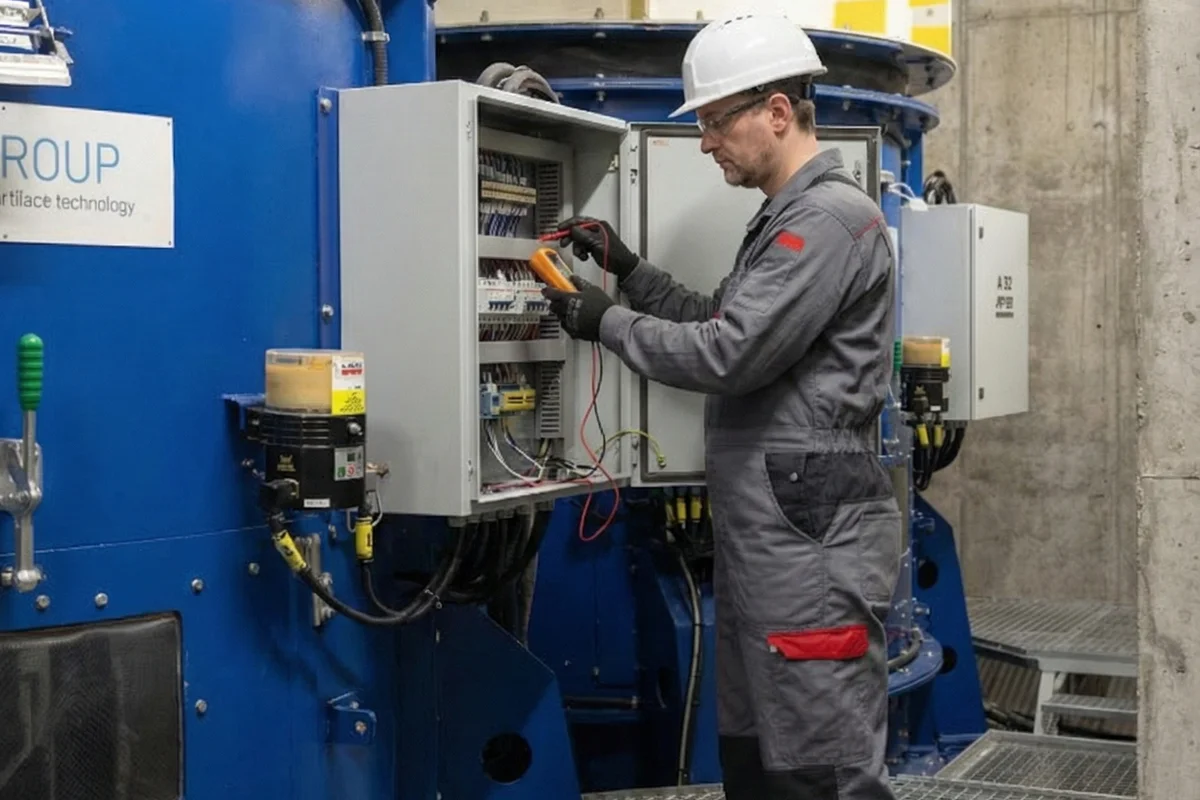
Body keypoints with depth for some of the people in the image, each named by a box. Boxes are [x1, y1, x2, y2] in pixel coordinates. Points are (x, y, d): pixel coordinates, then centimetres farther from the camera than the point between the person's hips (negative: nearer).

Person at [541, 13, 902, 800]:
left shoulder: (831, 217, -14)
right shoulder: (787, 217, 20)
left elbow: (730, 356, -20)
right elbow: (726, 325, 23)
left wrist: (608, 322, -7)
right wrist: (629, 269, 13)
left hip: (810, 536, -11)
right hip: (767, 532, 11)